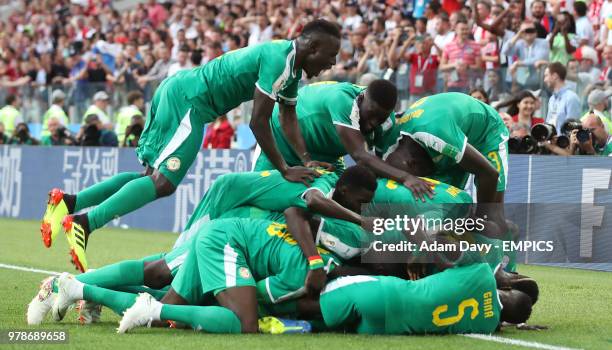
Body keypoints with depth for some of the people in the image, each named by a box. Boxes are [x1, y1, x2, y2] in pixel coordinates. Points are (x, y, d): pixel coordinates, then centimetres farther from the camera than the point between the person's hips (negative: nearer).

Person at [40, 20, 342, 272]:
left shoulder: (291, 64, 14)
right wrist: (285, 171, -14)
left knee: (153, 175, 13)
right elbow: (258, 122, -19)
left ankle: (69, 202, 9)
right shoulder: (280, 60, -17)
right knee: (163, 182, -15)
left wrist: (308, 162, 13)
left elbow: (290, 121, 22)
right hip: (187, 101, -10)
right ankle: (84, 224, -22)